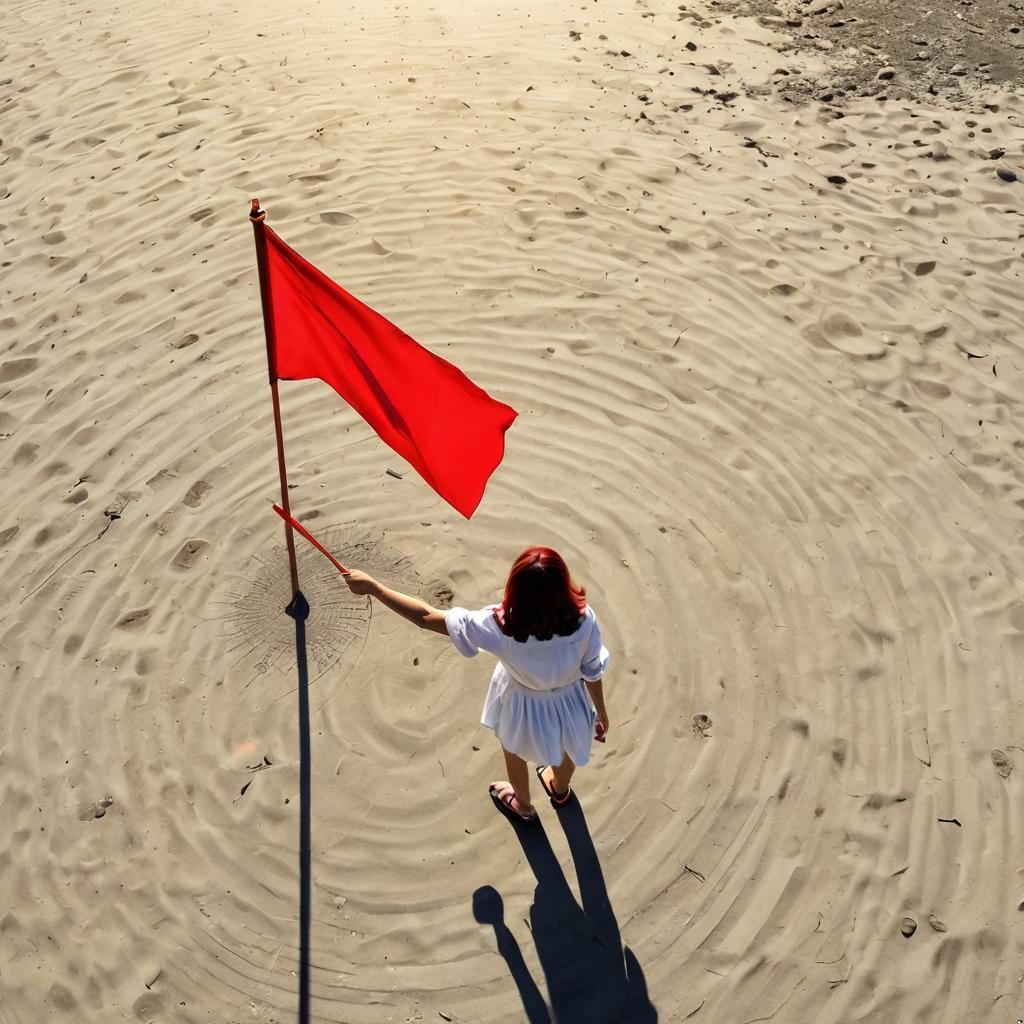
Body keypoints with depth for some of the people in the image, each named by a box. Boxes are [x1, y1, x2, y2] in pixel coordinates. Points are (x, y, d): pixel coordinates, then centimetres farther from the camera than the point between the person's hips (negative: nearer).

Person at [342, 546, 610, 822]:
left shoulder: (500, 628, -39)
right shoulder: (583, 619, -35)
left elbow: (426, 617, -31)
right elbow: (594, 673, -18)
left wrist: (371, 586, -21)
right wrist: (601, 713, 4)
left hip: (524, 709, -1)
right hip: (570, 705, 2)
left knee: (514, 749, 34)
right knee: (567, 745, 36)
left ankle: (523, 805, 65)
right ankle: (560, 790, 70)